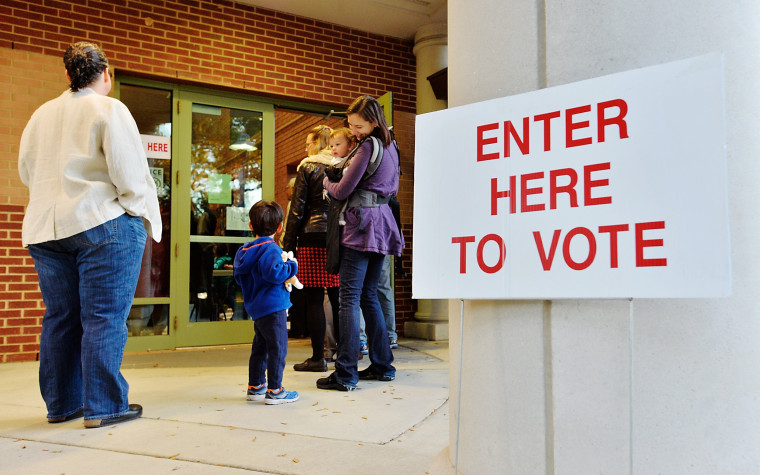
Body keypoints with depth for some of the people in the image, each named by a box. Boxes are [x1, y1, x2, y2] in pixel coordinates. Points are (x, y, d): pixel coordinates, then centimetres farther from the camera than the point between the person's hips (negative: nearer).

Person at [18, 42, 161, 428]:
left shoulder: (41, 114, 15)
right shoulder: (109, 110, -5)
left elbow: (26, 171, 21)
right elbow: (130, 172, -11)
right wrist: (149, 220, -2)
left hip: (44, 229, 6)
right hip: (102, 224, -6)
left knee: (59, 318, 11)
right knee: (104, 317, -3)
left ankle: (61, 404, 19)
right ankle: (103, 406, 0)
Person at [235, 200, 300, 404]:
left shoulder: (245, 250, 10)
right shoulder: (270, 249, -17)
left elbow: (239, 277, 20)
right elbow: (274, 273, -30)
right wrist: (290, 265, -13)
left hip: (257, 308, 9)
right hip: (273, 307, -9)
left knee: (260, 347, 18)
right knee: (277, 348, -2)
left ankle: (255, 386, 27)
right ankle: (274, 390, 2)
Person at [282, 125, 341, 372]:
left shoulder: (308, 168, 0)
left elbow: (297, 210, -3)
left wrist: (288, 245, 0)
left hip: (313, 239, -4)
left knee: (314, 299, -1)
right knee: (338, 297, 8)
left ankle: (318, 357, 2)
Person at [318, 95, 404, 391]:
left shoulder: (368, 146, -9)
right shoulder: (390, 147, 17)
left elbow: (342, 191, -9)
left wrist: (326, 181, 12)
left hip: (362, 224, -9)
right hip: (382, 224, 9)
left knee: (349, 298, -8)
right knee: (369, 295, 14)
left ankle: (346, 374, -8)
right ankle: (382, 365, 18)